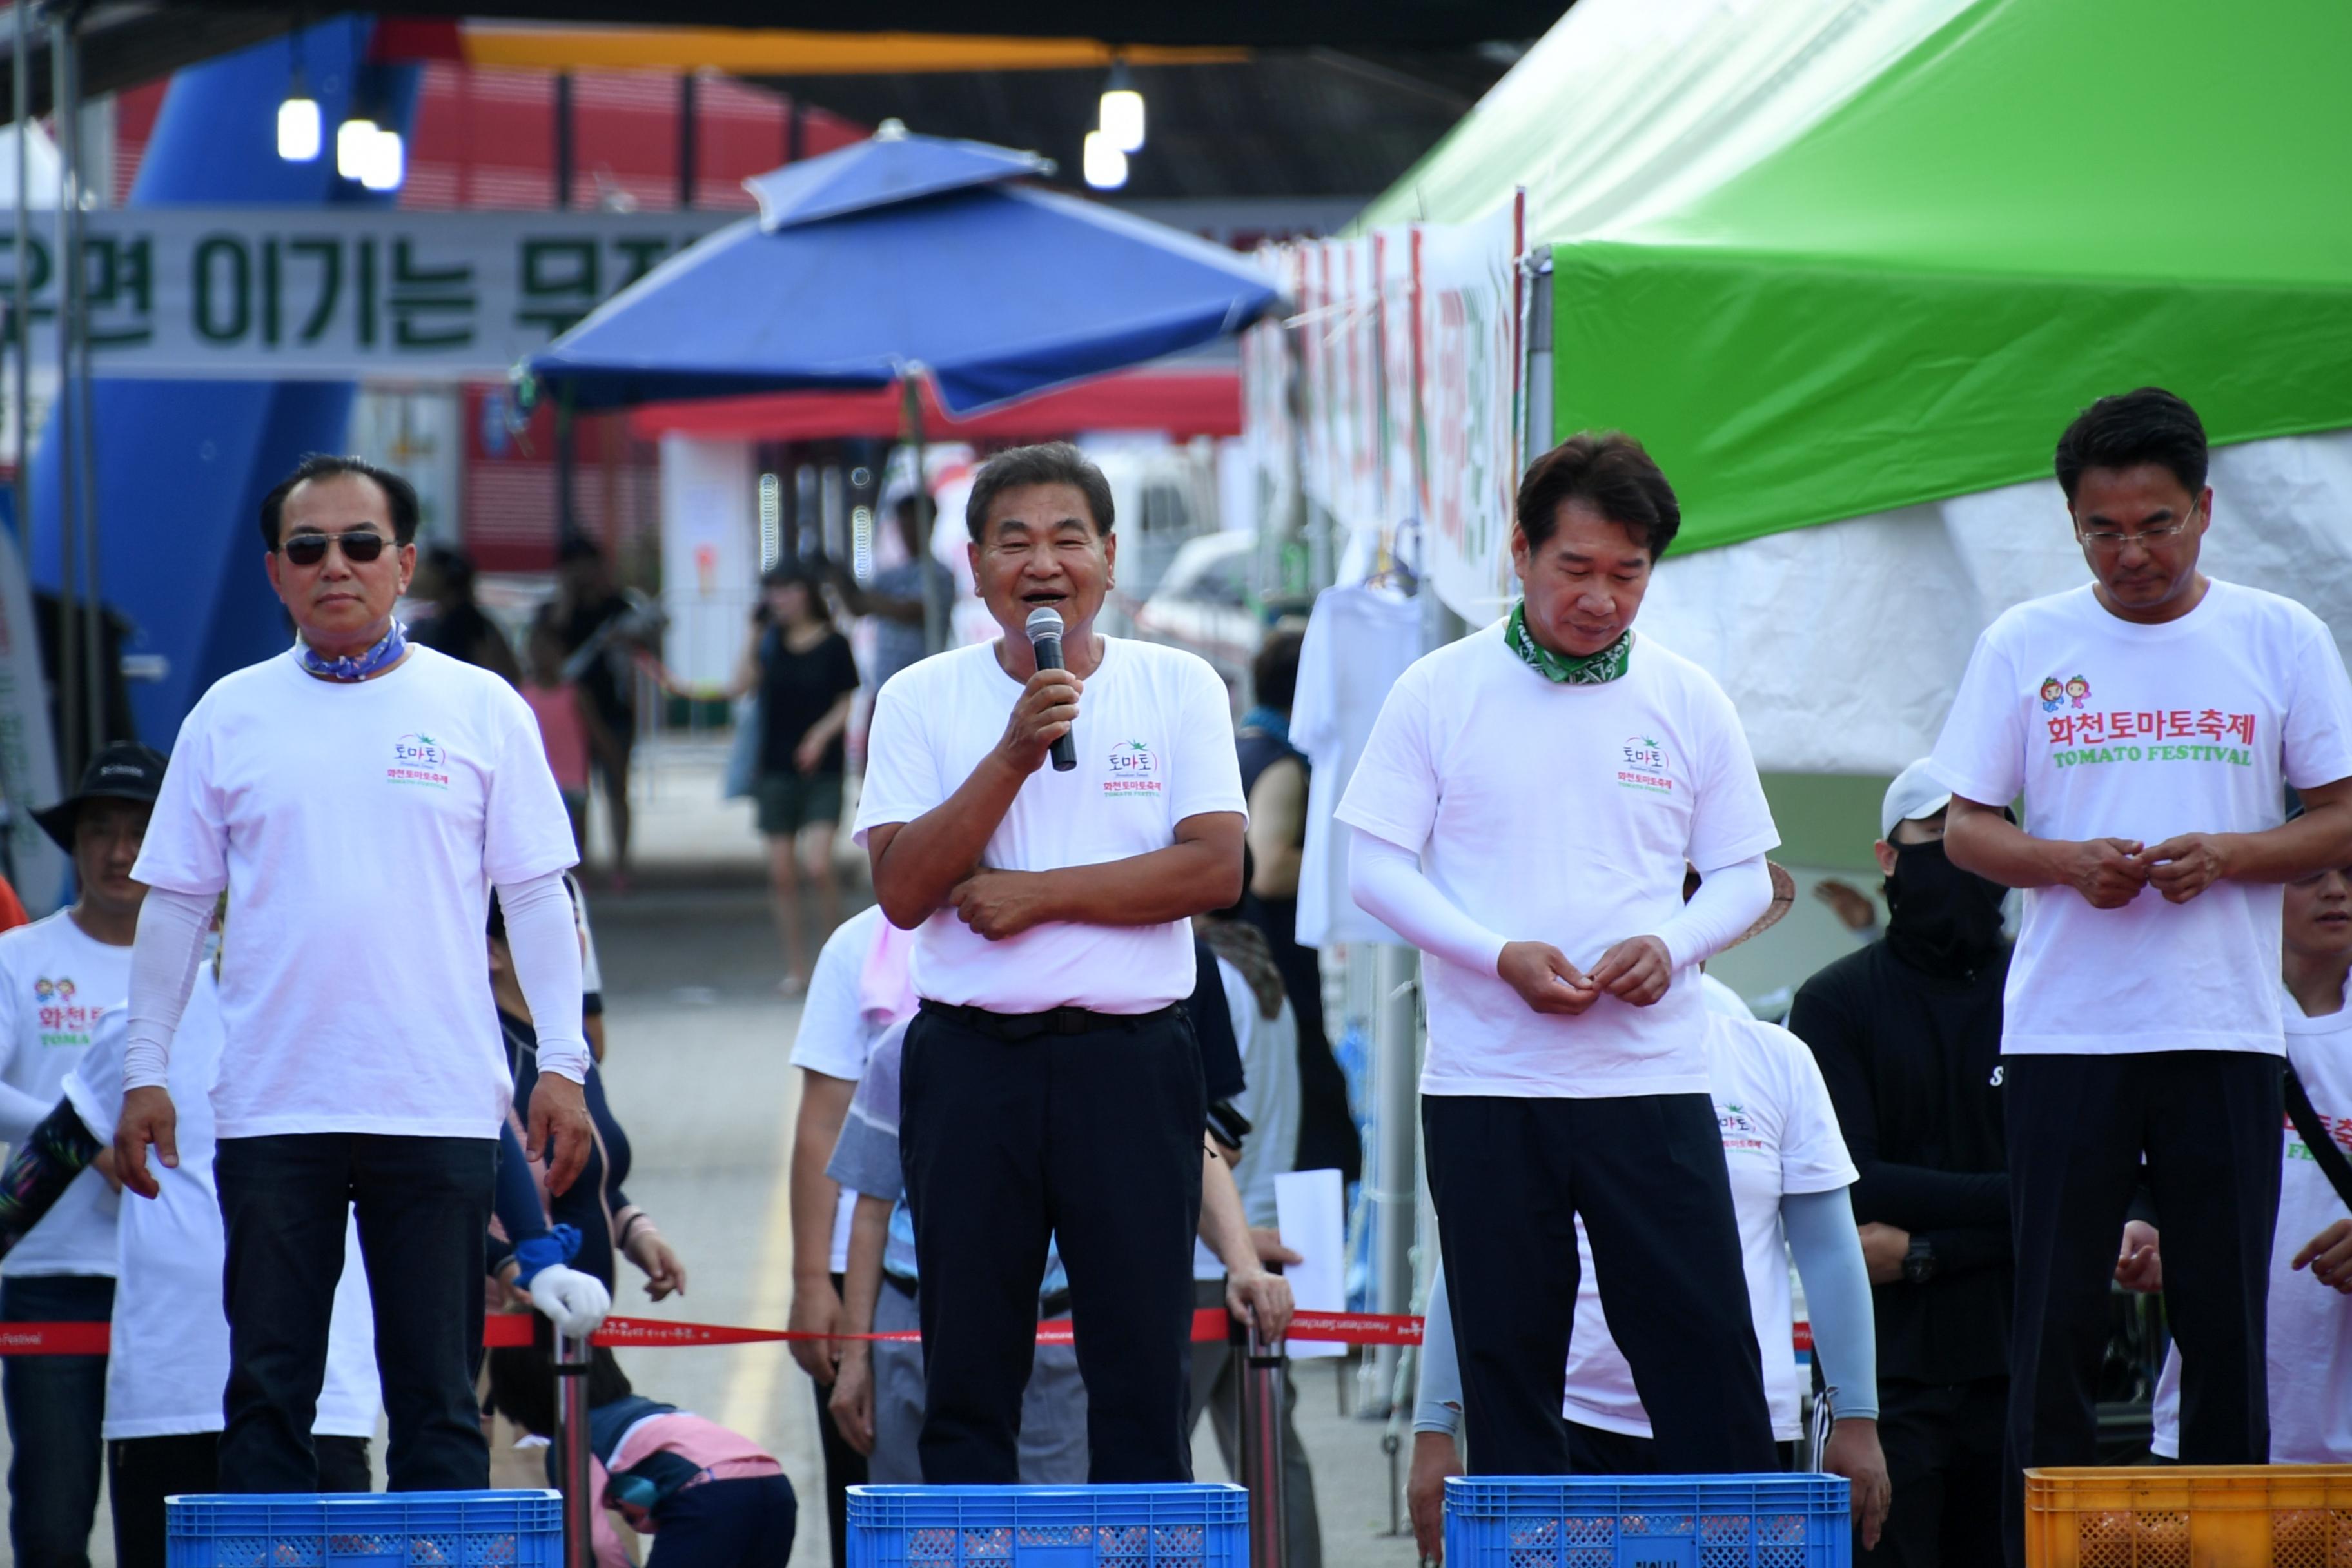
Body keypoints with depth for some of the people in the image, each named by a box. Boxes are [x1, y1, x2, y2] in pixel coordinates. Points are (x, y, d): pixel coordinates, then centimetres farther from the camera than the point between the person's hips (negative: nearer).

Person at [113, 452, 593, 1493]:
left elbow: (536, 897, 5)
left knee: (436, 1399, 3)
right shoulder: (231, 716, 8)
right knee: (266, 1393, 2)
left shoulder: (480, 708, 5)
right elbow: (174, 903, 11)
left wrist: (562, 1065, -2)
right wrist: (144, 1072, 6)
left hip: (440, 1106, -1)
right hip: (270, 1110, 1)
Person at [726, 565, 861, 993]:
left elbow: (847, 703, 1)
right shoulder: (773, 643, 9)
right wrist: (756, 633, -1)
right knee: (782, 873, 2)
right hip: (776, 769, 4)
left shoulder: (834, 645, -1)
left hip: (821, 770, -4)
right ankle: (796, 968, 11)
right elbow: (741, 684, -3)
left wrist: (820, 736, -14)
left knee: (818, 866, -16)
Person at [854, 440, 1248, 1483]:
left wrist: (1038, 895, -10)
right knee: (968, 1371, 4)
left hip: (1128, 1056, -1)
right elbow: (905, 890, -6)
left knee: (1143, 1367, -1)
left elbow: (1216, 868, -6)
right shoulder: (921, 700, 5)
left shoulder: (1179, 688, 5)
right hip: (970, 1057, 1)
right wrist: (1017, 751, -14)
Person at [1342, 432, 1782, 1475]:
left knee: (1705, 1353, -3)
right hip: (1486, 1084, -1)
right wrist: (1503, 956, -14)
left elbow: (1743, 876, 11)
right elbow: (1377, 867, 0)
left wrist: (1672, 945, -10)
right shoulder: (1440, 694, 2)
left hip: (1653, 1076, 1)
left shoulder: (1686, 702, 7)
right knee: (1509, 1369, 4)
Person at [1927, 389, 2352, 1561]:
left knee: (2224, 1321, 0)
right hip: (2064, 1028, 0)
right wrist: (2071, 863, -10)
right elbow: (1965, 829, 9)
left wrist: (2226, 857, -12)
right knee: (2055, 1322, 0)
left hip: (2224, 1030, 0)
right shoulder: (2024, 645, 7)